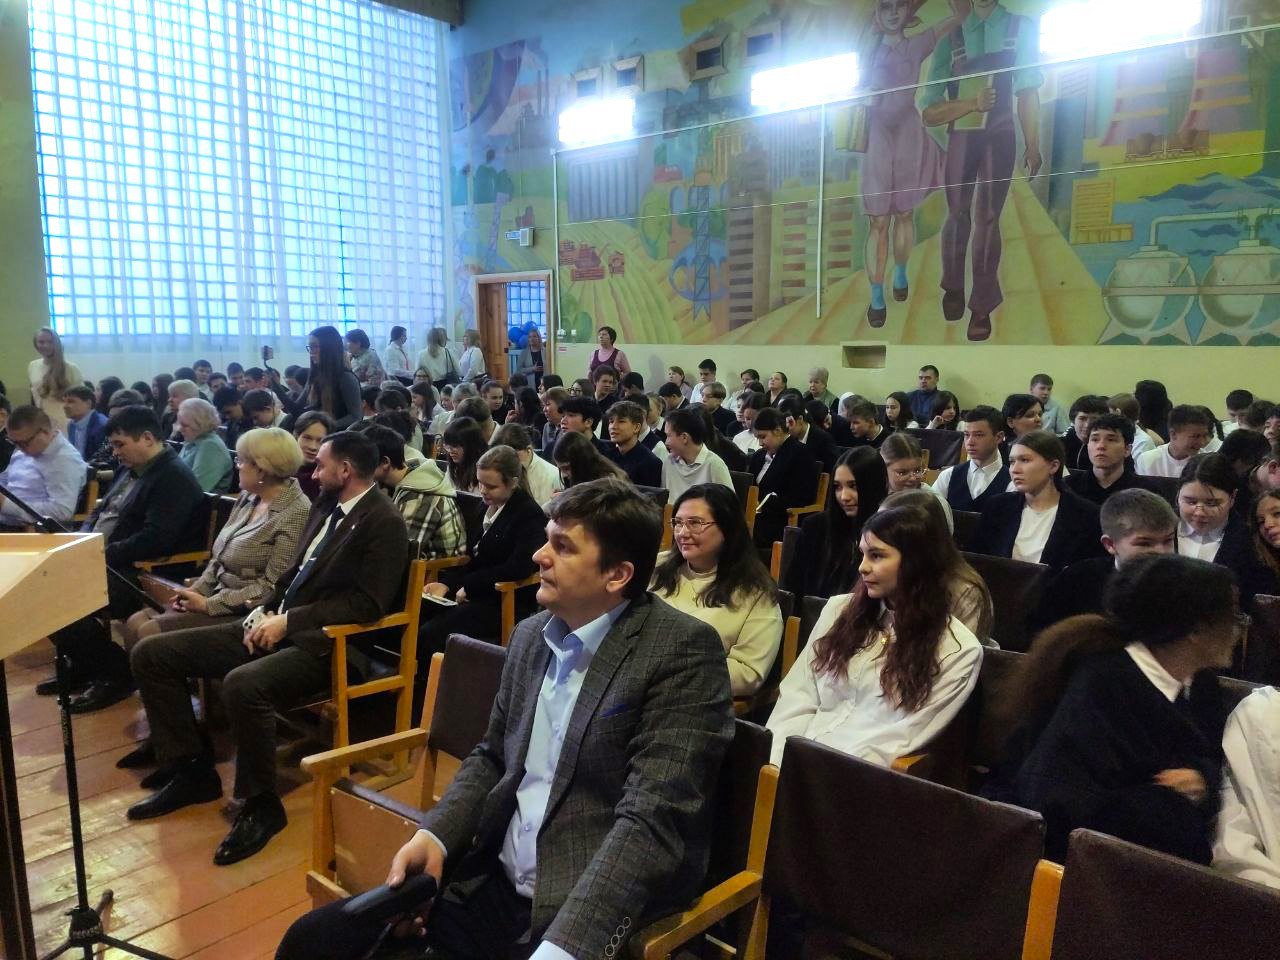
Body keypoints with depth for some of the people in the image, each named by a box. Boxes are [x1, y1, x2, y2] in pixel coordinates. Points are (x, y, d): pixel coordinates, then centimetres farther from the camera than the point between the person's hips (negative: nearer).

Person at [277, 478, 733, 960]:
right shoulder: (530, 635, 7)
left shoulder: (683, 649, -15)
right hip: (493, 884, 7)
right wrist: (434, 835, -1)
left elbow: (651, 822, -21)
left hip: (594, 911, -6)